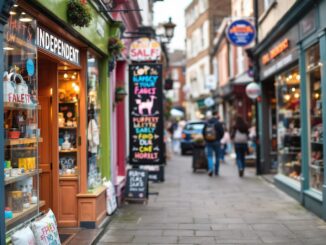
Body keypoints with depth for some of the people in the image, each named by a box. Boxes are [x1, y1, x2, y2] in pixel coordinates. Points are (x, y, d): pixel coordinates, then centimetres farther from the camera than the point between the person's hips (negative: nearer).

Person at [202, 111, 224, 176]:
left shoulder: (207, 122, 3)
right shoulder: (218, 123, -9)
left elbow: (203, 132, 5)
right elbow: (222, 132, -9)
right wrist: (219, 139, 9)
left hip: (208, 142, 2)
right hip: (216, 142, -2)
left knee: (209, 156, 3)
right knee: (217, 157, 11)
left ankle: (211, 168, -21)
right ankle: (216, 171, 16)